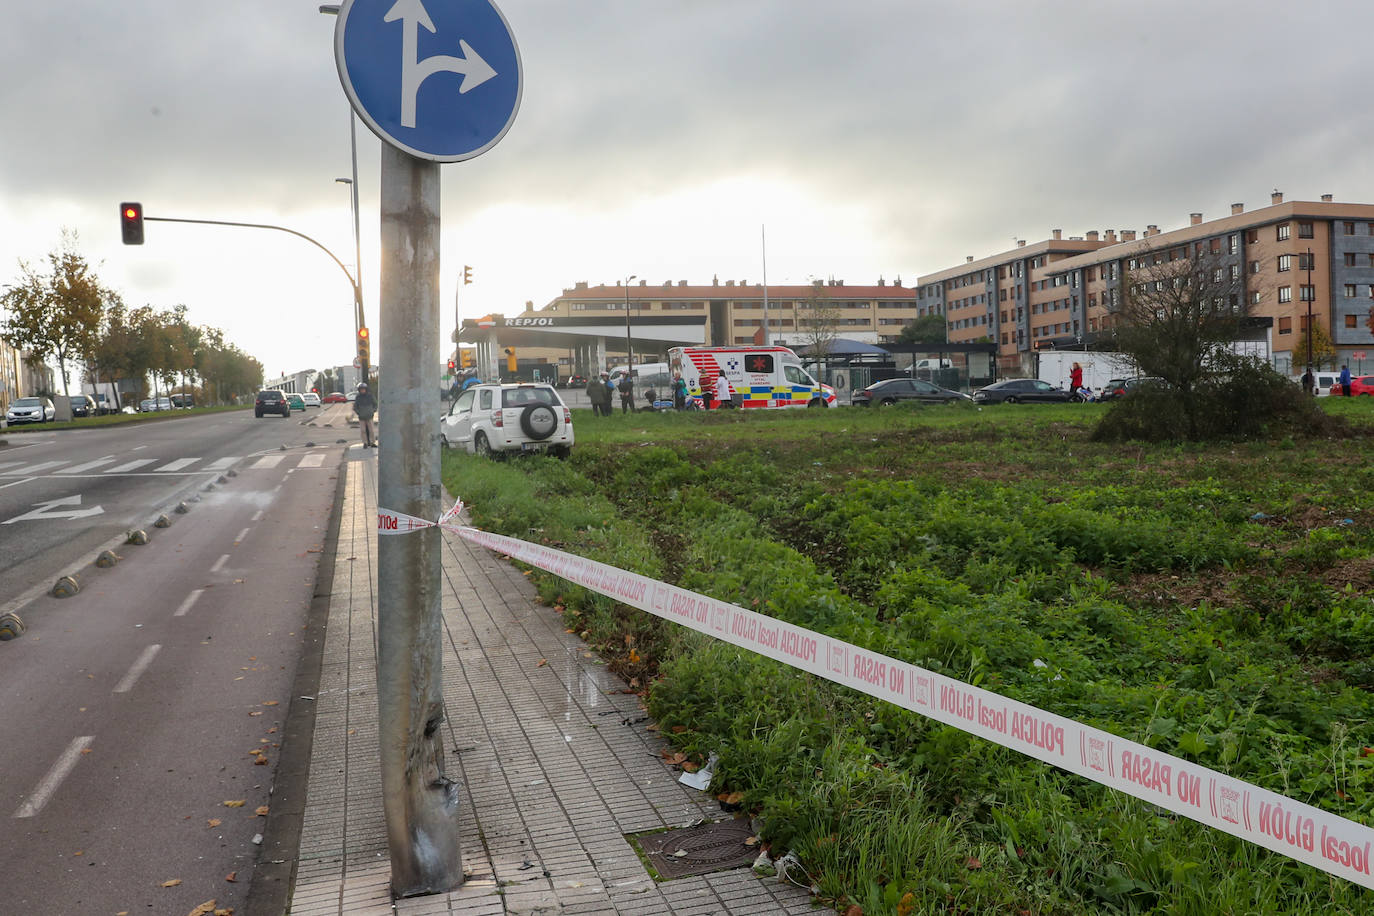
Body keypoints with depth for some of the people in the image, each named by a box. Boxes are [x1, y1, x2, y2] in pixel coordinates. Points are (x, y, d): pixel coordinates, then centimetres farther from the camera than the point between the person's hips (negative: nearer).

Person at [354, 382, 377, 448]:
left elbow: (375, 404, 12)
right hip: (361, 417, 0)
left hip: (369, 416, 0)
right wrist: (358, 412, -2)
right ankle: (365, 443, 10)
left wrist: (373, 411, 1)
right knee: (363, 431, 2)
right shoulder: (358, 397, 2)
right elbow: (355, 407, 11)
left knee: (371, 430, -2)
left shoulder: (370, 396, 1)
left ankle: (372, 443, 7)